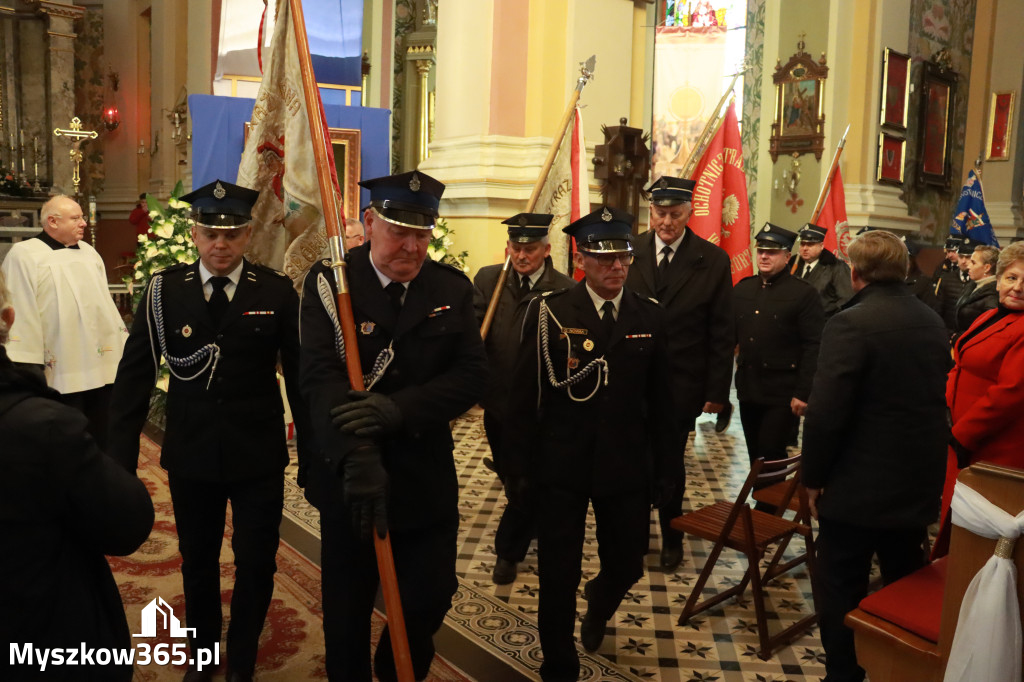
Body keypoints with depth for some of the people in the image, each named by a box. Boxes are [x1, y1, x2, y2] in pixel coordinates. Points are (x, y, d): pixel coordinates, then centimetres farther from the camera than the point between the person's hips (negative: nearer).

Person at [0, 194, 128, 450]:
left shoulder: (88, 252, 15)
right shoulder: (24, 255, -4)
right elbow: (21, 313, -10)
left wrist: (124, 347, 14)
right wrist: (29, 366, -14)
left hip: (103, 367, 6)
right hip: (61, 372, -5)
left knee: (103, 437, 13)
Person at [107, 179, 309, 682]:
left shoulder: (277, 292, -8)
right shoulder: (164, 290, -5)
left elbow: (300, 376, -4)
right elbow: (134, 377, -5)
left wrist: (312, 451, -2)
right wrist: (120, 460, -8)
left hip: (259, 456, -1)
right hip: (190, 455, 2)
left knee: (256, 564, 9)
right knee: (197, 562, 19)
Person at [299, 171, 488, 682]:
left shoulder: (453, 289, -1)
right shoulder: (328, 283, -8)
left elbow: (472, 375, -10)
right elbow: (322, 376, -21)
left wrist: (399, 409, -27)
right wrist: (358, 459, -35)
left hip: (426, 480, 2)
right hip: (348, 476, -2)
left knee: (432, 595, 12)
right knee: (347, 606, 15)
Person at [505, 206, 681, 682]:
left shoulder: (649, 317, 1)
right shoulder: (549, 313, -8)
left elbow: (661, 400, 5)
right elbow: (524, 396, -6)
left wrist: (667, 466, 6)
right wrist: (520, 466, -6)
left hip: (626, 467, 3)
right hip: (560, 467, -2)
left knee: (627, 565, 16)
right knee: (558, 576, 7)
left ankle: (598, 606, 53)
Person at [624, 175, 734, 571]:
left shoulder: (712, 260, -3)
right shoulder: (629, 253, -2)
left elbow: (721, 333, -2)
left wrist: (717, 390, -5)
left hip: (681, 384, -1)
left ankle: (672, 539, 32)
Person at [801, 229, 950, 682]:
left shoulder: (850, 324, -19)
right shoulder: (934, 322, 5)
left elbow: (826, 412, -23)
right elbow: (941, 397, 14)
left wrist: (812, 476, -11)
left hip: (858, 487, -7)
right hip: (919, 483, 8)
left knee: (842, 592, 6)